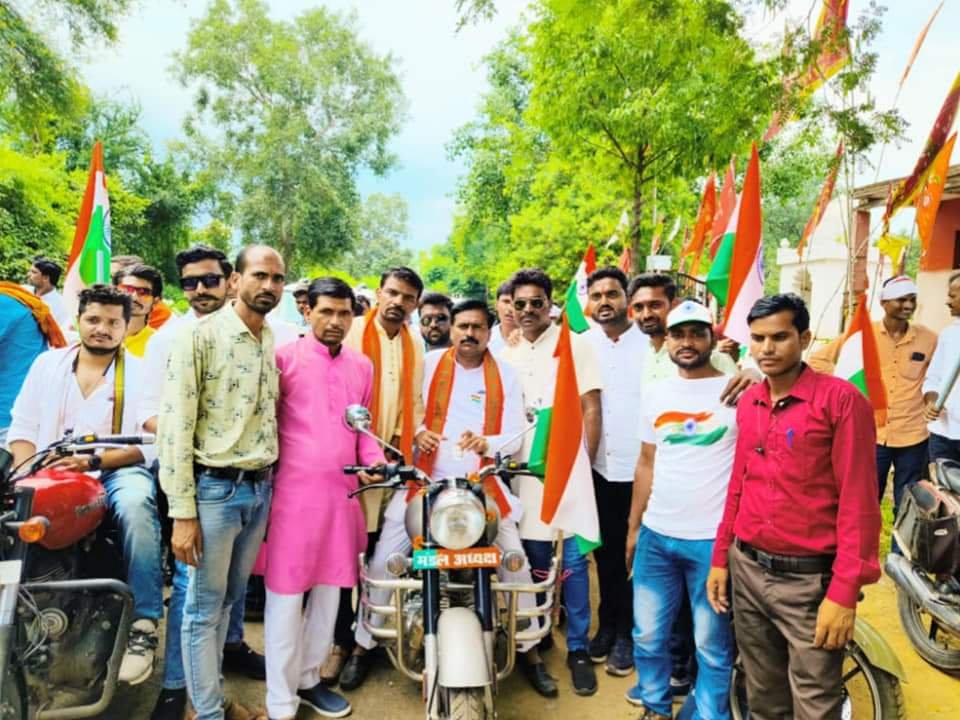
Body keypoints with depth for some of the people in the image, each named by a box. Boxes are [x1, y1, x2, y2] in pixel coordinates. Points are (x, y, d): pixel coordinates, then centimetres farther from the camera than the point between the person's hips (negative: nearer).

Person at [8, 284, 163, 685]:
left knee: (135, 506, -35)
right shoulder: (48, 363, 15)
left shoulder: (140, 372, 4)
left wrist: (92, 462, -19)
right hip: (50, 471, 4)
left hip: (117, 471, -3)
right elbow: (24, 426, 10)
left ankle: (143, 626, -28)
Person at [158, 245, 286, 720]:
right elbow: (175, 425, -14)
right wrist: (182, 511, -16)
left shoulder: (276, 343, 9)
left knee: (228, 600, 19)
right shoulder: (201, 335, -11)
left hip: (260, 489, 6)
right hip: (215, 489, -6)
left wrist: (272, 487, 13)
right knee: (204, 608, 8)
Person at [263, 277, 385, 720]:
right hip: (293, 491, -5)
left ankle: (308, 679, 36)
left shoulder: (363, 366, 10)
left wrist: (374, 460, 1)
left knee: (329, 591, 16)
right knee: (286, 594, 3)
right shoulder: (285, 358, -5)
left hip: (342, 492, 5)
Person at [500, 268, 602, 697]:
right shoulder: (507, 356, 12)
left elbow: (591, 409, -4)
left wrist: (584, 463, -9)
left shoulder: (574, 345, -1)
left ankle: (578, 649, 17)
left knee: (572, 560, 2)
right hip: (524, 470, 4)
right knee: (534, 561, 11)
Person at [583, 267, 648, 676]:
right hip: (598, 466, 3)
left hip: (642, 466, -2)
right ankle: (608, 622, 31)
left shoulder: (650, 344, -3)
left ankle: (629, 631, 24)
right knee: (606, 551, 15)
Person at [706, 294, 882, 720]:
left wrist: (844, 592, -16)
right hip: (746, 570, 5)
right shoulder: (748, 402, 7)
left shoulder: (840, 399, -12)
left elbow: (858, 504, -14)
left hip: (810, 578, -5)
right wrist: (720, 557, 13)